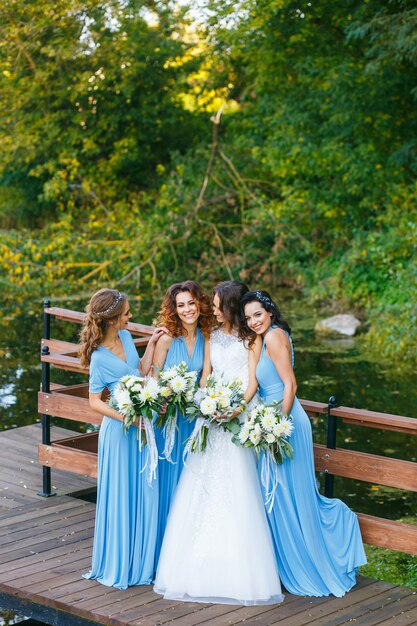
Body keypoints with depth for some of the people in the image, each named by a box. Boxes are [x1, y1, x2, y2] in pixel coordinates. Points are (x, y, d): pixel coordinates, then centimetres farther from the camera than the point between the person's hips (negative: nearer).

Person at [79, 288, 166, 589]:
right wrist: (127, 418, -21)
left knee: (145, 492, 12)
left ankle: (142, 560, 25)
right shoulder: (99, 358, -18)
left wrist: (152, 343, 5)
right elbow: (95, 402, -14)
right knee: (121, 495, 3)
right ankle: (119, 564, 18)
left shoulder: (126, 337, 2)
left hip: (142, 425, 7)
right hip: (120, 429, -7)